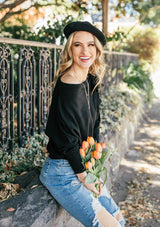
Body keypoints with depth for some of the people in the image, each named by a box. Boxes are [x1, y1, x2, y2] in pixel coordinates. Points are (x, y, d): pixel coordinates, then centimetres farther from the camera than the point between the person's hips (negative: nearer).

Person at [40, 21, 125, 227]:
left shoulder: (91, 81, 3)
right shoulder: (68, 88, -24)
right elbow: (67, 140, -20)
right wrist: (84, 177, -10)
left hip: (83, 167, 9)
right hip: (62, 173, -9)